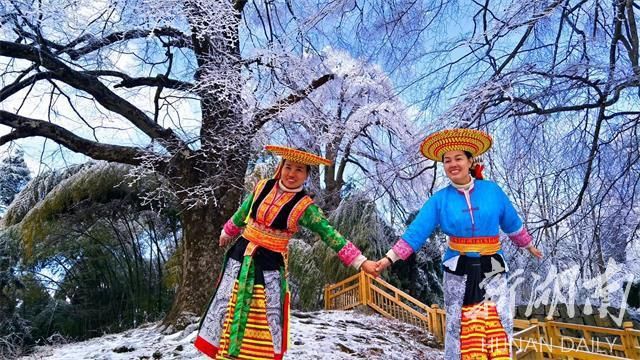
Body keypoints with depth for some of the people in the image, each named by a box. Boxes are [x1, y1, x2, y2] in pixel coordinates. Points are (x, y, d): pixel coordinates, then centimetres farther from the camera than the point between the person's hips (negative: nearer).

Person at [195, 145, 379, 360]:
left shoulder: (305, 206, -11)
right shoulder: (262, 187, -2)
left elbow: (330, 235, -14)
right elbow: (242, 213, 15)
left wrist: (361, 261, -20)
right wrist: (227, 234, 30)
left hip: (270, 265, -3)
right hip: (241, 257, 3)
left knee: (264, 318, 5)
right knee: (228, 310, 10)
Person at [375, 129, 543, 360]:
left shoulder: (492, 190, -1)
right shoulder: (440, 199, -4)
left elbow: (512, 223, 13)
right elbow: (416, 232, -7)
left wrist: (528, 246, 25)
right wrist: (390, 258, -15)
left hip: (492, 269, 1)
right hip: (458, 271, 0)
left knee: (498, 324, 1)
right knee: (460, 325, 8)